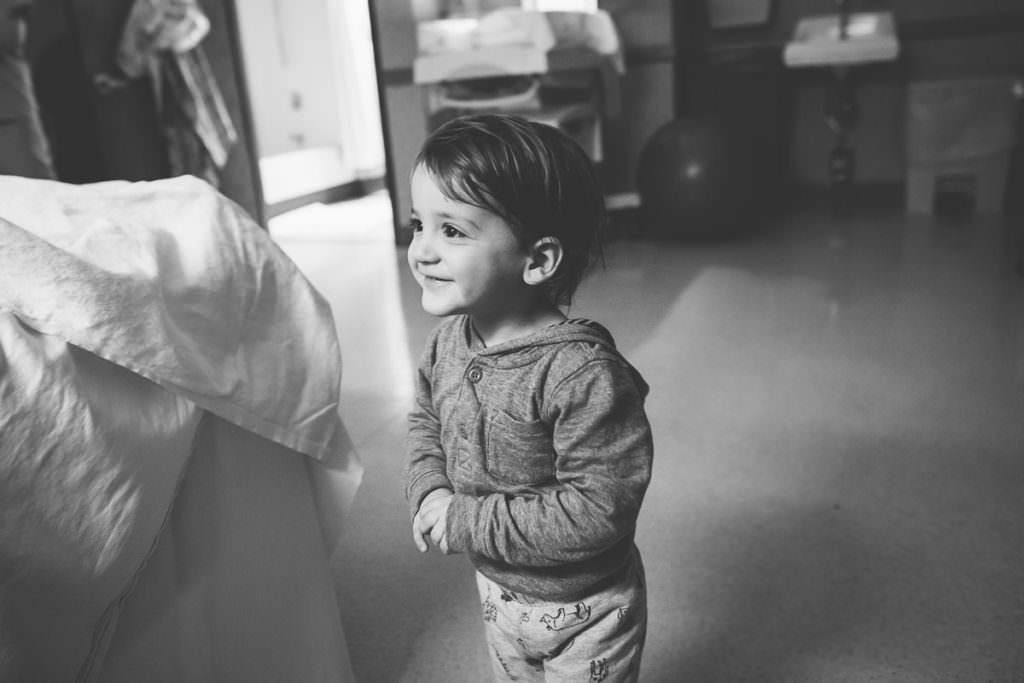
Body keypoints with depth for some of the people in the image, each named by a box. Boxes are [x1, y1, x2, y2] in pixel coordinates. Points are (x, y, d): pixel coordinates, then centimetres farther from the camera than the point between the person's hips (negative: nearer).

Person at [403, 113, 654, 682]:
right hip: (498, 590, 7)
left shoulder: (581, 373, -34)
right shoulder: (449, 340, -11)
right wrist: (430, 493, -13)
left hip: (584, 611, -6)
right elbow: (426, 421, 6)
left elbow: (598, 510, -33)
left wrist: (468, 522, -28)